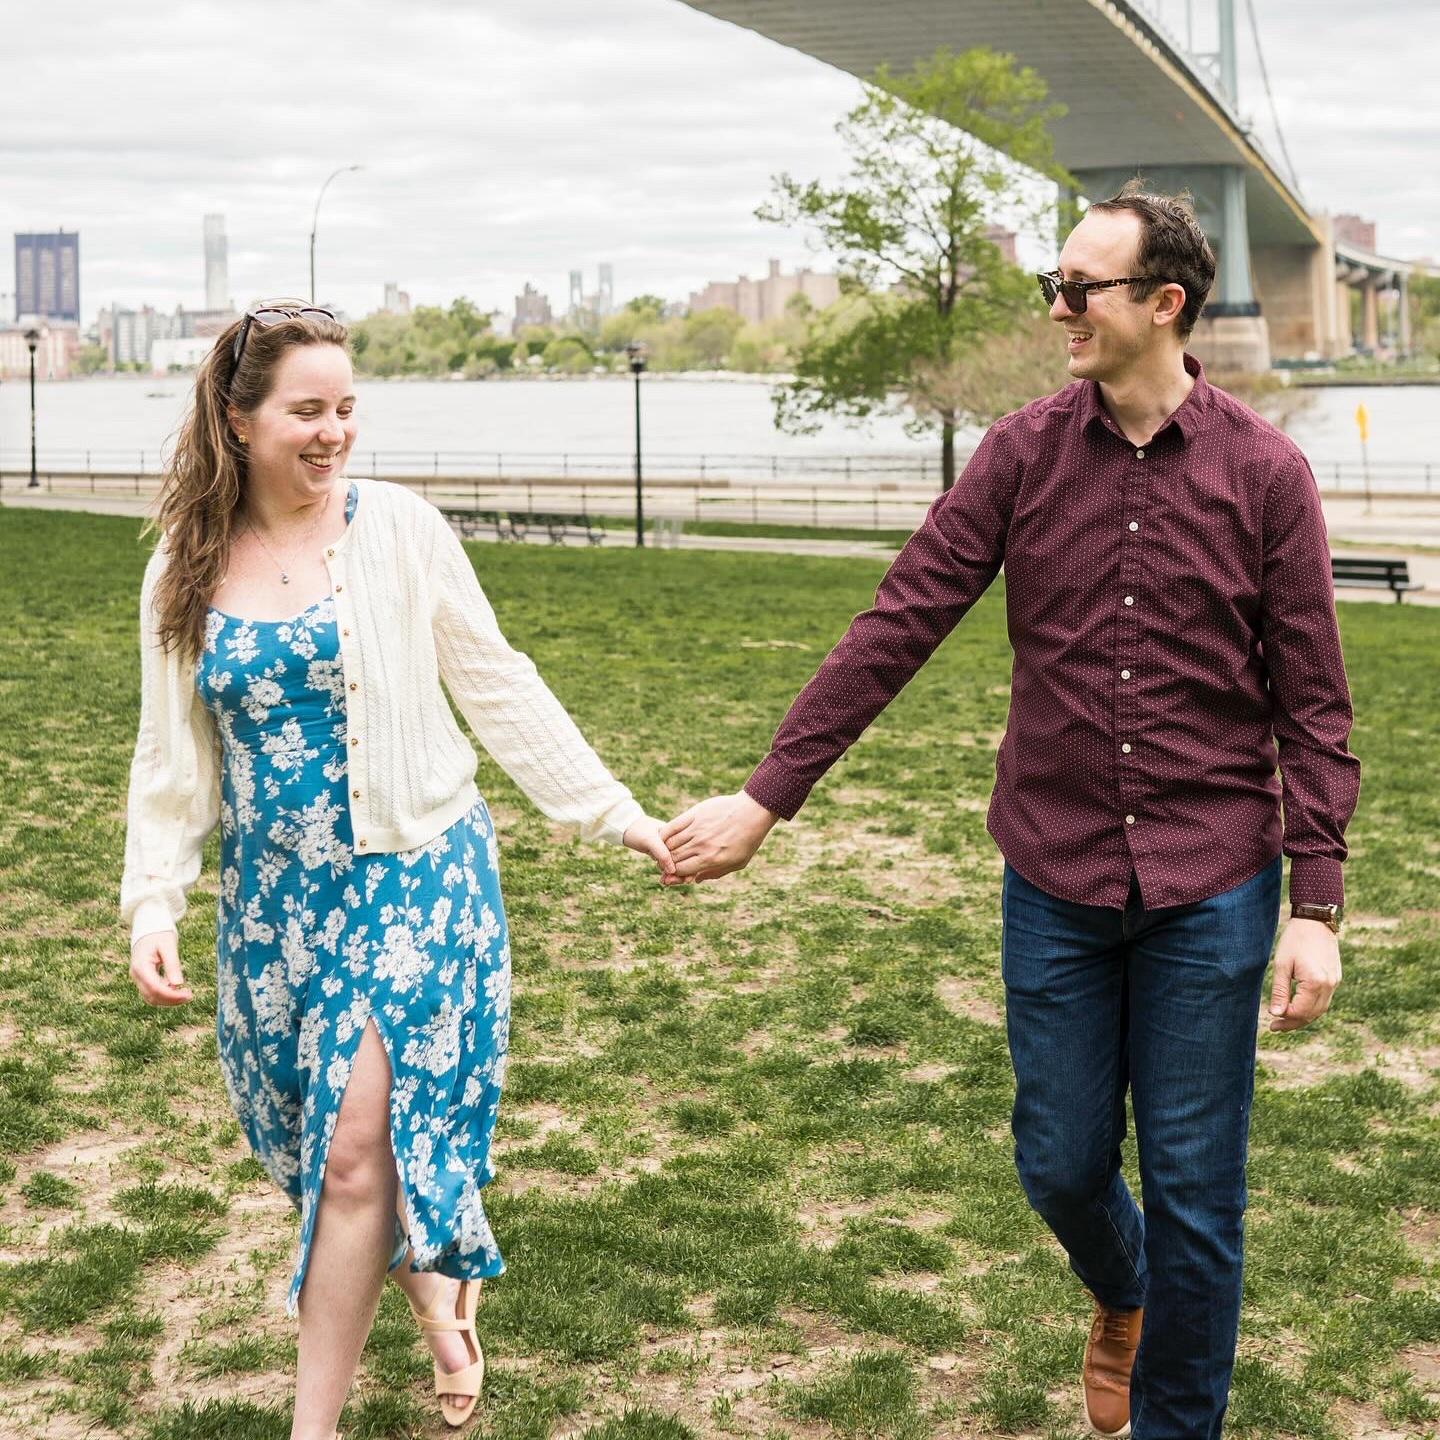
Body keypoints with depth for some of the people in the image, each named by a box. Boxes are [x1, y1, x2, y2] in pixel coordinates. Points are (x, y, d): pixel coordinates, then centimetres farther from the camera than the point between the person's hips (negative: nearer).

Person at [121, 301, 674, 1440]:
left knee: (358, 1148, -7)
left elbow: (499, 689, -2)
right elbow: (173, 756, 7)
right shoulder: (186, 571, 2)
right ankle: (435, 1296, 36)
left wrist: (612, 812, -4)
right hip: (274, 894, 4)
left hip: (413, 877, -3)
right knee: (310, 1137, 10)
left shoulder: (400, 529, -7)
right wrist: (154, 903, -2)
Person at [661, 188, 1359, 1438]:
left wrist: (1316, 908, -9)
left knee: (1194, 1191, 6)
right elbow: (897, 629, -3)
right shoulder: (1023, 454, -1)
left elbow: (1312, 708, -4)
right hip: (1056, 878, 2)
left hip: (1209, 887, -2)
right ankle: (1120, 1296, 47)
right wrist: (765, 798, -5)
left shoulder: (1264, 474, -6)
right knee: (1061, 1166, 13)